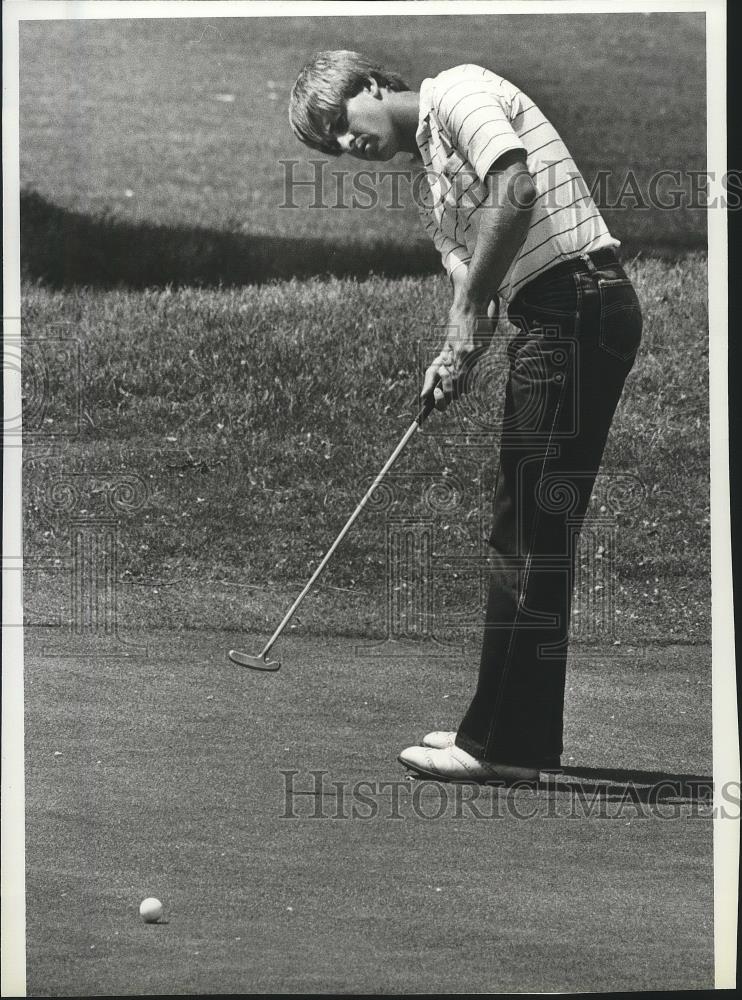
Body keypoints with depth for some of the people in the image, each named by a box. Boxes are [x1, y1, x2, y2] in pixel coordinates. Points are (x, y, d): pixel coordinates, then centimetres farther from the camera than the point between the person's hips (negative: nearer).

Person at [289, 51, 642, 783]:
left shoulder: (458, 92, -4)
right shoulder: (433, 185, 24)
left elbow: (517, 190, -19)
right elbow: (471, 279, 19)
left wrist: (469, 305, -14)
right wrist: (455, 357, -2)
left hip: (579, 297, -10)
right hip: (552, 320, 10)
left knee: (533, 531, -10)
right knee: (523, 526, 12)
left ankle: (509, 746, -11)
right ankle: (506, 729, 18)